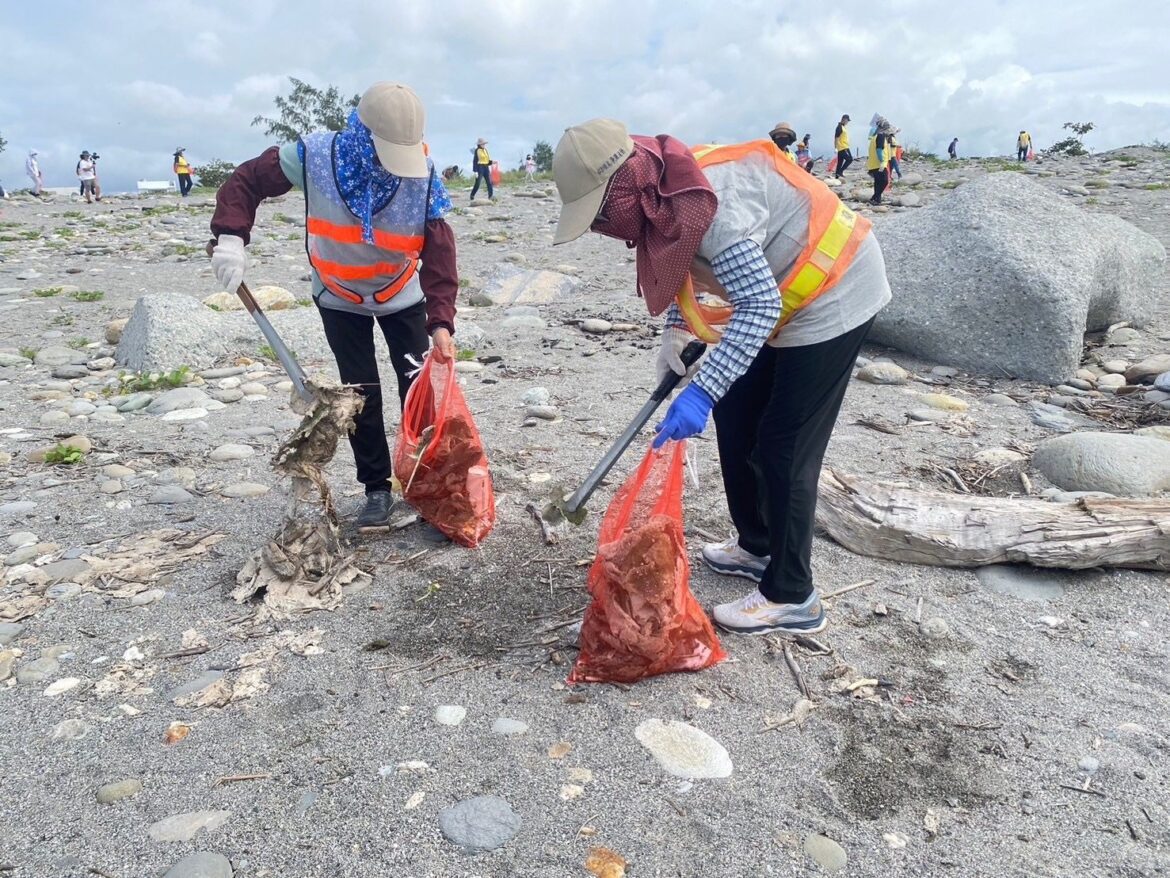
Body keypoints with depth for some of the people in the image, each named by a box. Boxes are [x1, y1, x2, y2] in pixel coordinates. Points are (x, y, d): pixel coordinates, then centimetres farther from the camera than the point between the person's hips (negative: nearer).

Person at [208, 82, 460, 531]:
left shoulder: (421, 175, -25)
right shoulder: (314, 156, -25)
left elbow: (439, 254, -26)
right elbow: (246, 181, -13)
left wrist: (441, 322, -36)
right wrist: (230, 236, -28)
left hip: (402, 296, 0)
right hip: (339, 299, 0)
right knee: (360, 395, -1)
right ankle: (376, 490, 13)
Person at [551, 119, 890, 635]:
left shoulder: (706, 201, -31)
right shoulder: (657, 193, -3)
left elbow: (759, 306, -34)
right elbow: (676, 264, 14)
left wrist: (701, 393, -39)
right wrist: (677, 332, 0)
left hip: (831, 296, -9)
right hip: (778, 297, 9)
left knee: (783, 449, -7)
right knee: (736, 419, 13)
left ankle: (791, 597, 6)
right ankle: (758, 546, 29)